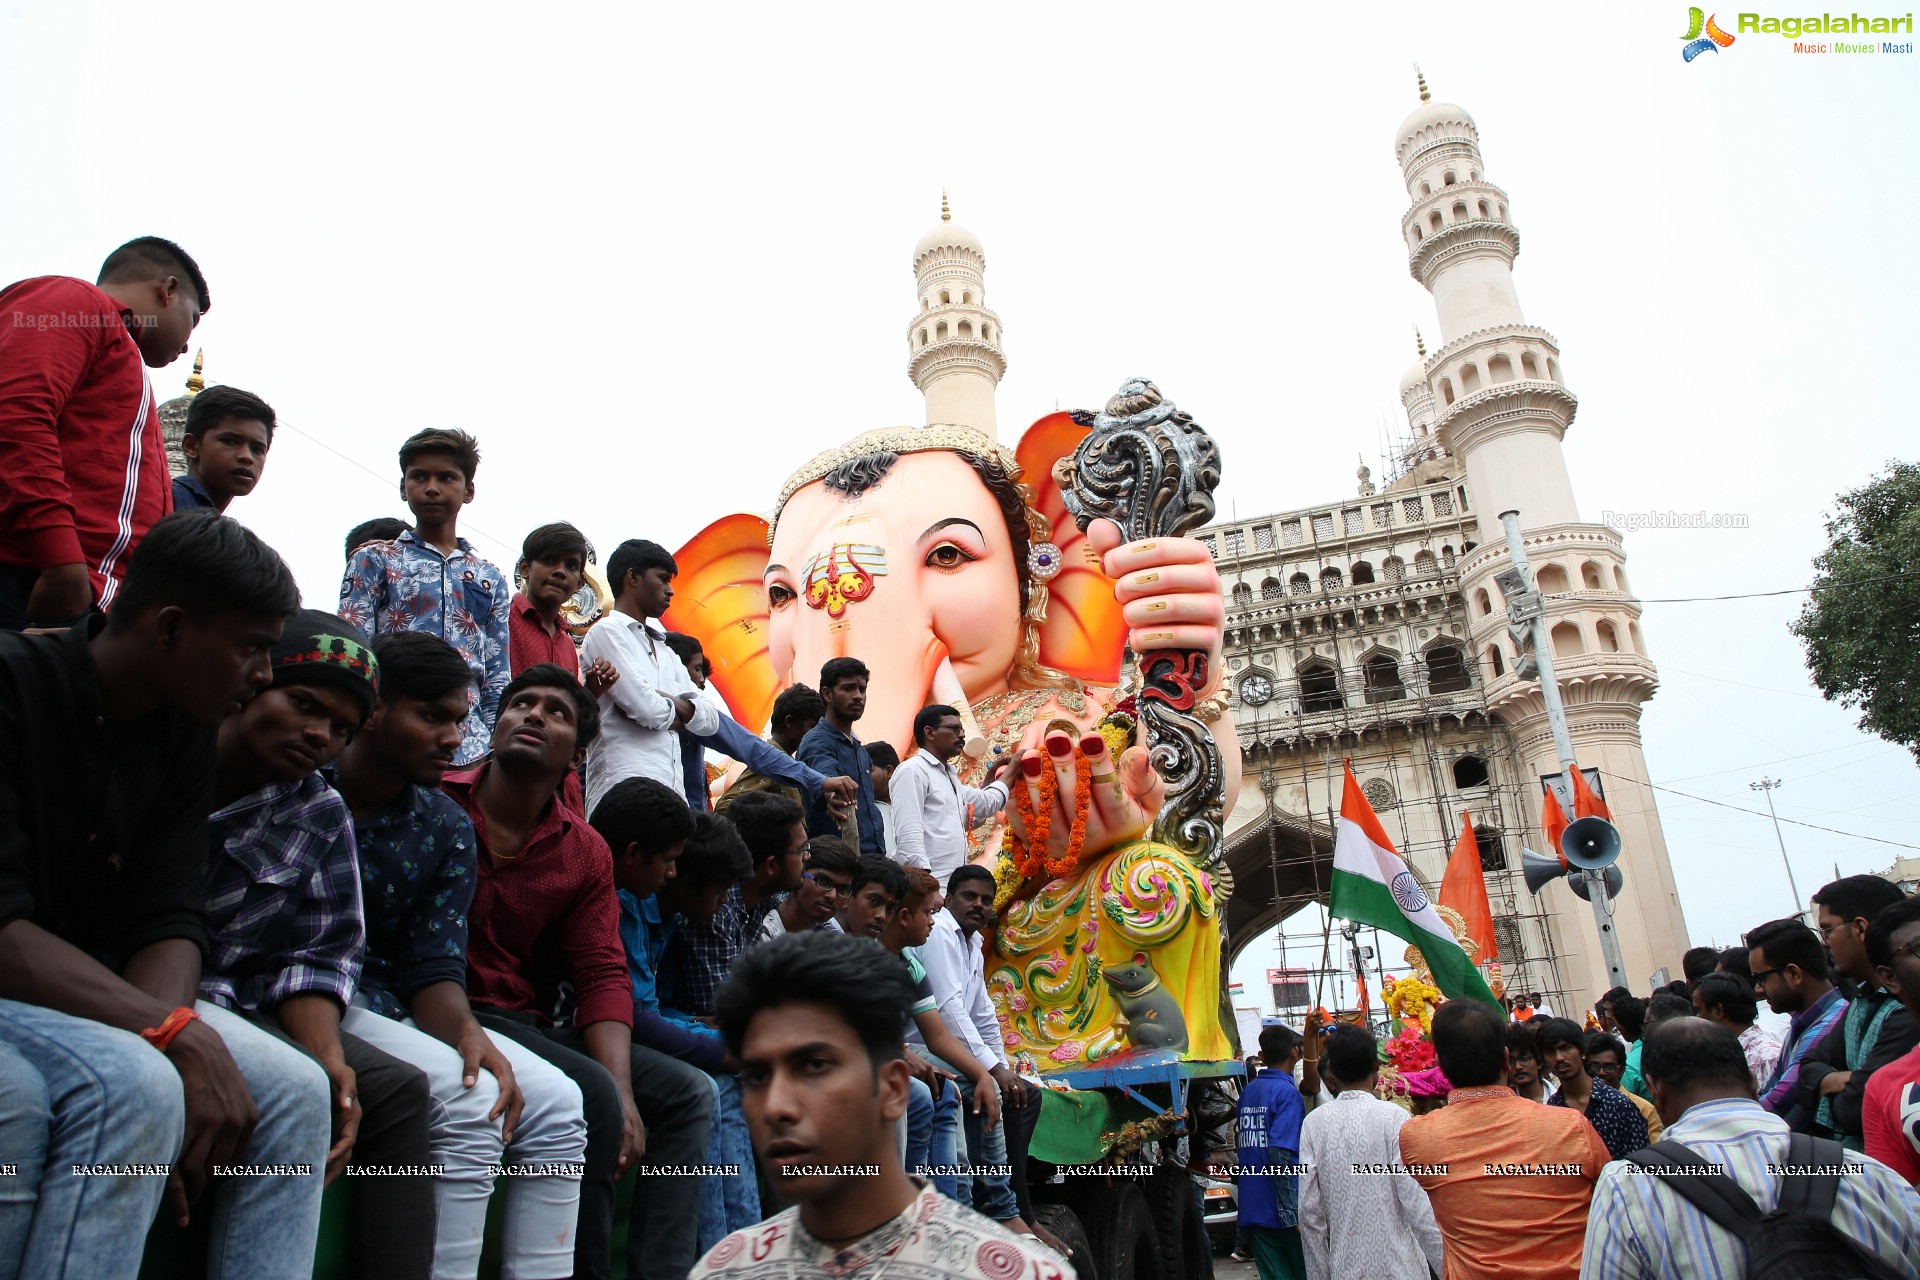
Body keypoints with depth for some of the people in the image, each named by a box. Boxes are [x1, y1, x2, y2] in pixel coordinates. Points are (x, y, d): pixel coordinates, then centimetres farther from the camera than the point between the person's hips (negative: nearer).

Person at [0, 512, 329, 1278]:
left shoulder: (186, 730, 3)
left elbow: (169, 921, -3)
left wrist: (172, 1030, -23)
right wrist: (175, 1033, -31)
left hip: (93, 992, 6)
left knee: (293, 1090, -12)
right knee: (132, 1084, -32)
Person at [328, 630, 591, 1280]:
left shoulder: (447, 828, 7)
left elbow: (434, 970, 3)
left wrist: (467, 1031, -22)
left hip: (385, 1005, 6)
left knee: (555, 1101, -10)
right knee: (467, 1098, -27)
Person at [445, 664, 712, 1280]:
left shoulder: (587, 853, 7)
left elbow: (603, 976, 3)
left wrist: (622, 1088, -14)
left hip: (529, 1021, 7)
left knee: (687, 1092, 1)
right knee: (592, 1093, -26)